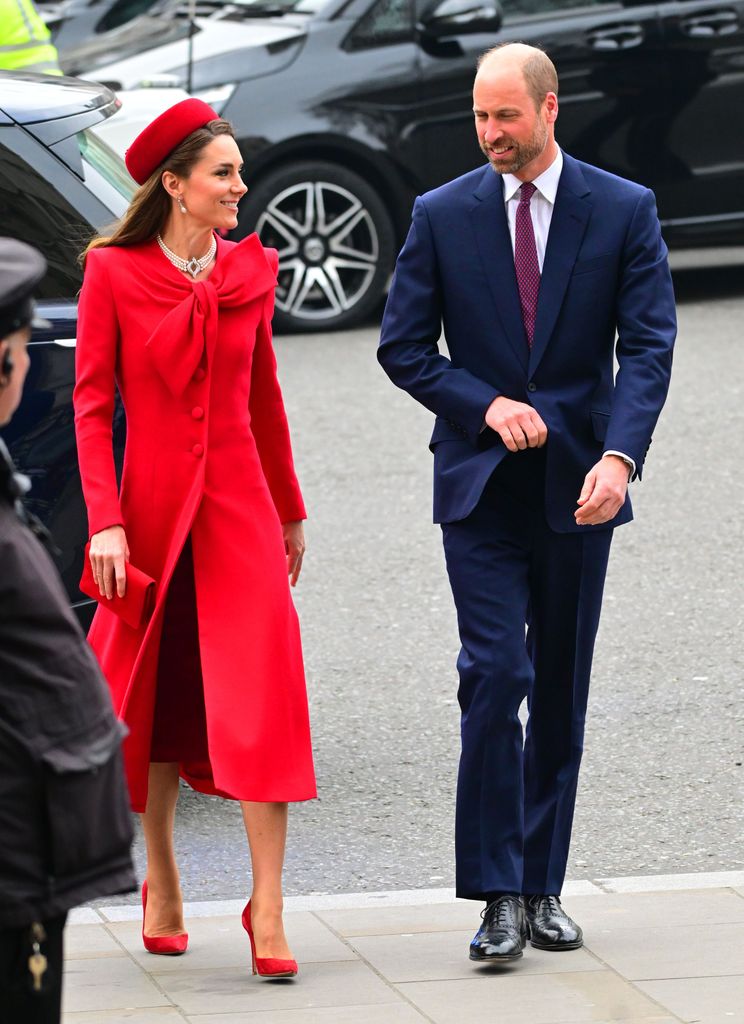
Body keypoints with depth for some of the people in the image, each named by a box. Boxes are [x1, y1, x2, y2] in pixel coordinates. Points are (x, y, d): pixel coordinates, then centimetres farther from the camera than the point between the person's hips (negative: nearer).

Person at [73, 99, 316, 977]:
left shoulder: (249, 272, 6)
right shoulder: (114, 273, -4)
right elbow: (92, 403, -5)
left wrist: (290, 511, 21)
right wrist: (105, 522, -13)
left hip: (240, 506, 2)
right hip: (152, 505, -2)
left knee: (261, 691, -9)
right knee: (157, 695, 10)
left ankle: (266, 905, -8)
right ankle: (161, 885, 25)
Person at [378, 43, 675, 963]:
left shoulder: (624, 211, 0)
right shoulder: (441, 216, 1)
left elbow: (649, 345, -6)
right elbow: (403, 347, 3)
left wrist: (619, 455, -21)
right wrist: (487, 405, -13)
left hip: (577, 488, 1)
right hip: (480, 485, -1)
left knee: (562, 692, 8)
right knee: (495, 674, -13)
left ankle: (542, 886, 17)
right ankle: (498, 895, -11)